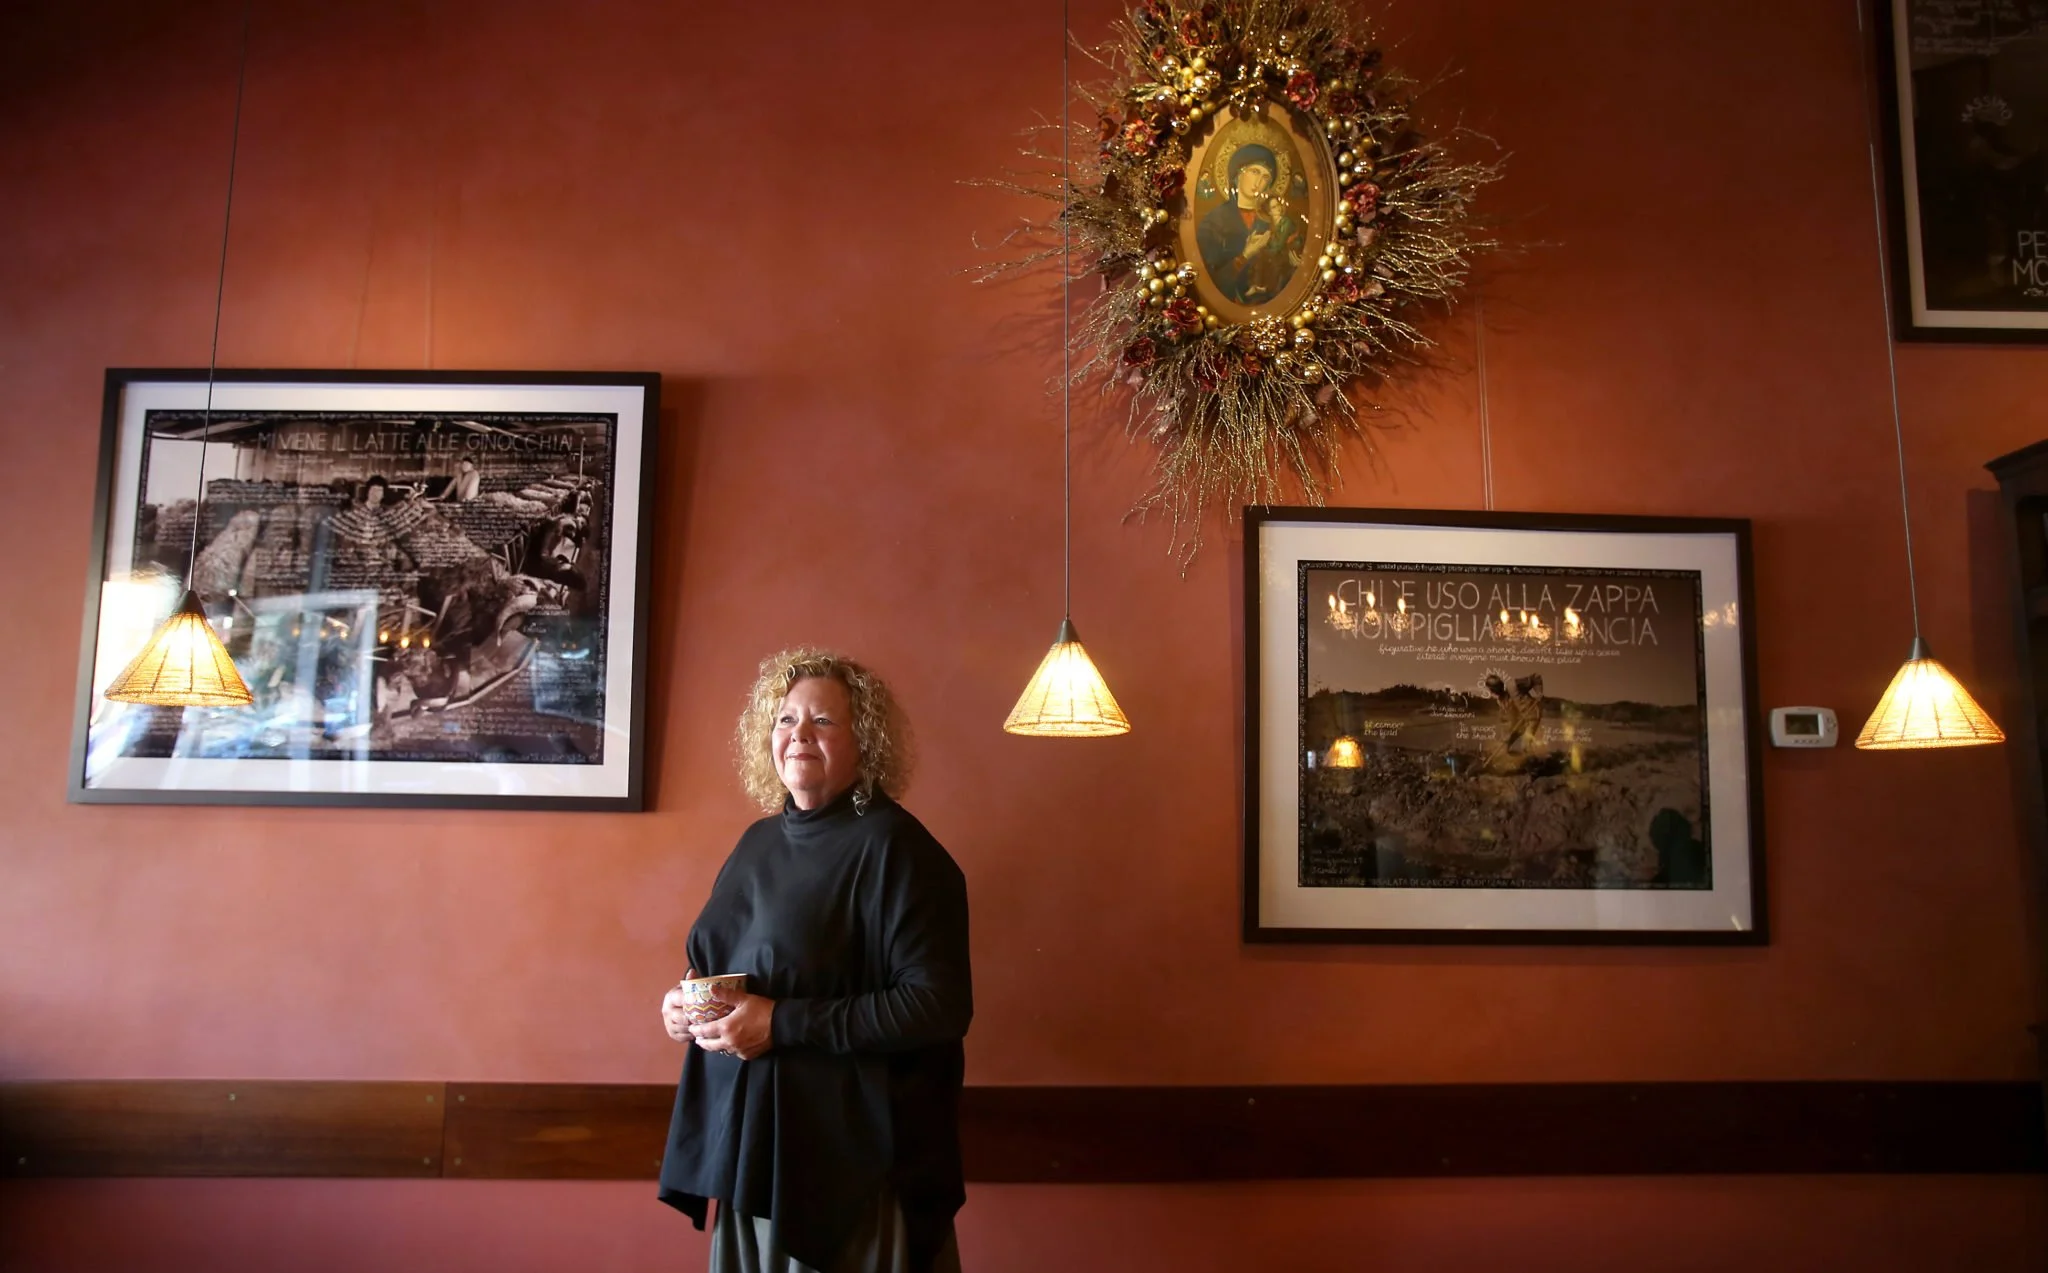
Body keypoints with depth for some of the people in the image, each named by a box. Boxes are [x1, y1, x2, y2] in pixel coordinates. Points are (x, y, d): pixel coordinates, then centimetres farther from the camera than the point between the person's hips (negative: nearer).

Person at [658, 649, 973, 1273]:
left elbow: (941, 1005, -21)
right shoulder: (760, 841, 9)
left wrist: (781, 1023, -22)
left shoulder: (893, 847, -14)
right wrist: (686, 1003, 0)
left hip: (849, 1161, -6)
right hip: (746, 1147, 7)